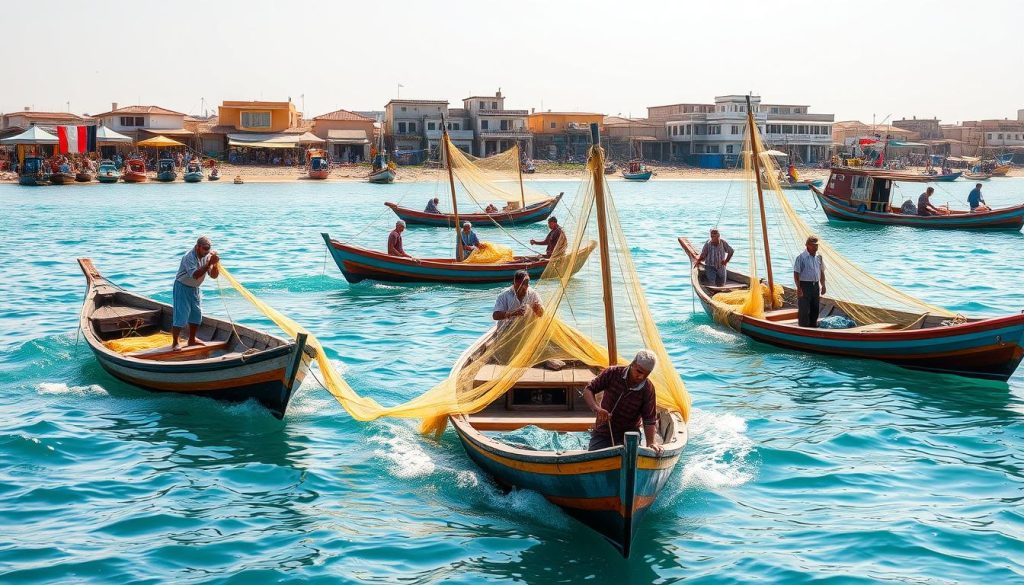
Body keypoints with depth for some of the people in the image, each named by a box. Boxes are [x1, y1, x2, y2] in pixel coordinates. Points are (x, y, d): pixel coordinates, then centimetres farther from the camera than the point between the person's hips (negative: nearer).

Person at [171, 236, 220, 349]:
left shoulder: (207, 256, -5)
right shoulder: (189, 257, -26)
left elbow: (214, 275, -6)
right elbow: (195, 275, -38)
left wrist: (216, 263, -24)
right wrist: (209, 263, -41)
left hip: (195, 288, 8)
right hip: (183, 287, -8)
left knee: (196, 315, 15)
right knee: (180, 316, -8)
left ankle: (192, 340, 30)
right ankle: (175, 343, 1)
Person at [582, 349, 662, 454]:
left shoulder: (648, 390, -13)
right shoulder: (613, 373, -13)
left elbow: (650, 421, -12)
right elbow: (588, 390, -10)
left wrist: (651, 443, -30)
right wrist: (597, 409, -29)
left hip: (628, 437, -1)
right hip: (602, 433, 1)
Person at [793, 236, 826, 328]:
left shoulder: (818, 257, 9)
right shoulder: (801, 257, -11)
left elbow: (821, 272, 19)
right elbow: (796, 274, -13)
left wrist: (823, 286, 16)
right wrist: (799, 288, -19)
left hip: (815, 286, 7)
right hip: (805, 286, -7)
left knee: (815, 309, 13)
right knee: (804, 310, -4)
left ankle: (813, 326, 26)